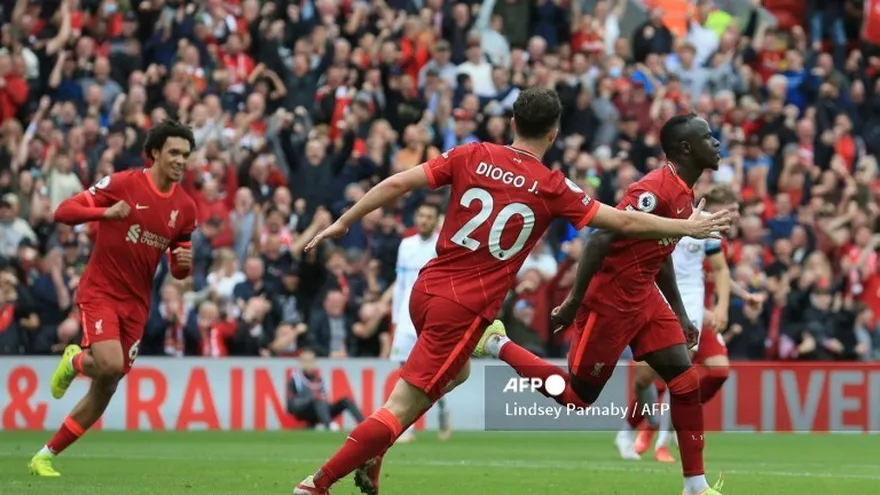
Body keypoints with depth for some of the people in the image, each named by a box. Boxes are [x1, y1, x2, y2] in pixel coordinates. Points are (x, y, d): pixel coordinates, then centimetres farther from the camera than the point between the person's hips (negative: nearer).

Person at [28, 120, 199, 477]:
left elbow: (178, 270, 16)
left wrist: (185, 264, -10)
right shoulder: (124, 183, -10)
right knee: (109, 364, -28)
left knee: (106, 388, 5)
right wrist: (106, 212, -30)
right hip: (100, 291, -6)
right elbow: (63, 212, -13)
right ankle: (75, 361, 9)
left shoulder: (185, 208, 6)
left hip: (136, 303, 6)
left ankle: (45, 456, 16)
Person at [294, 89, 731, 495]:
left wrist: (343, 223, 9)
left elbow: (396, 184, -1)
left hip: (426, 290, 6)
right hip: (467, 307, -6)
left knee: (455, 372, 32)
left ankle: (371, 453, 22)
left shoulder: (472, 156, 2)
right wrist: (688, 227, 12)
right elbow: (625, 222, 0)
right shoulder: (552, 188, -5)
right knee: (401, 407, -3)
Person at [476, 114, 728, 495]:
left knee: (685, 380, -1)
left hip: (643, 299, 9)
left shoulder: (684, 194, 9)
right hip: (610, 302, -9)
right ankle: (496, 345, 18)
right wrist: (575, 301, -24)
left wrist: (680, 313, 22)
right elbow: (600, 240, -25)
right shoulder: (655, 190, -23)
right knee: (577, 396, 4)